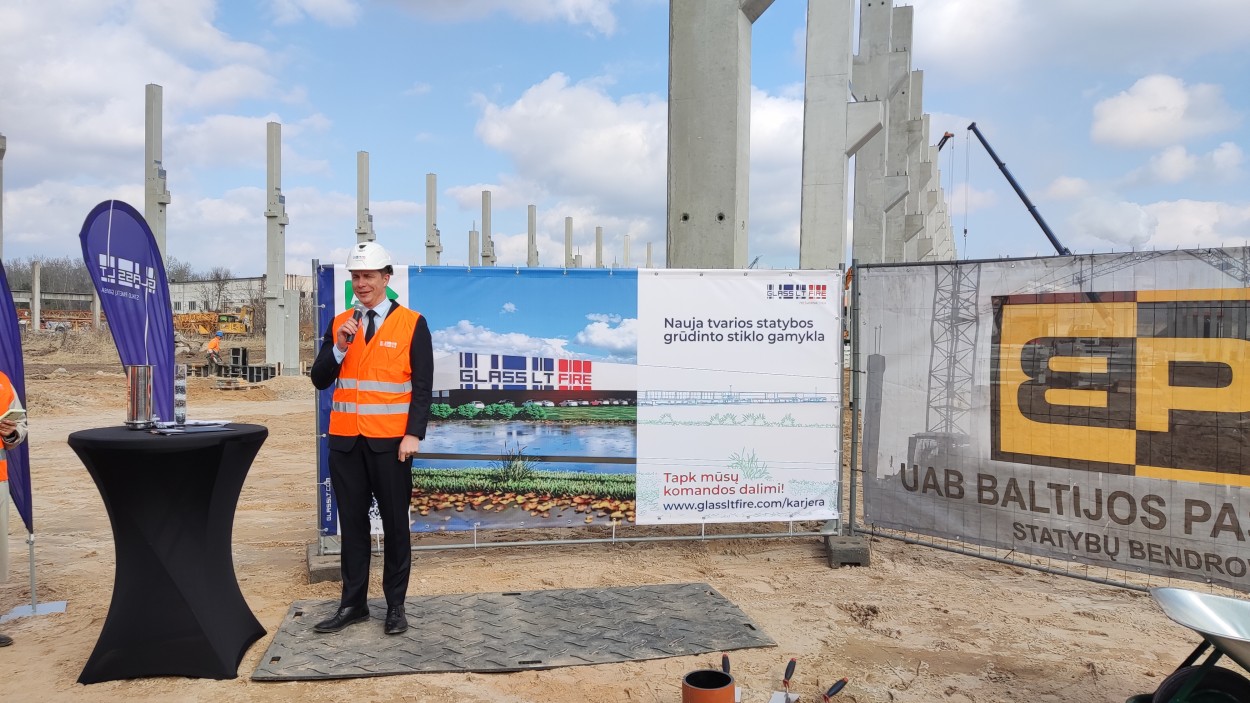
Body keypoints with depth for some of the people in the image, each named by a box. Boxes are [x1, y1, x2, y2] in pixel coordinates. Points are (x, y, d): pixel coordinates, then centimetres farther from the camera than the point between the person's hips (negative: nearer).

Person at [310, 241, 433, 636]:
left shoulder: (412, 324, -3)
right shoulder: (339, 325, 9)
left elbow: (422, 386, -6)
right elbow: (320, 381, 6)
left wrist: (413, 435, -13)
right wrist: (339, 347, -10)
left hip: (390, 441, -4)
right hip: (345, 440, 4)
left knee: (395, 522, 6)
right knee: (352, 522, 11)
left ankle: (396, 605, 17)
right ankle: (353, 604, 21)